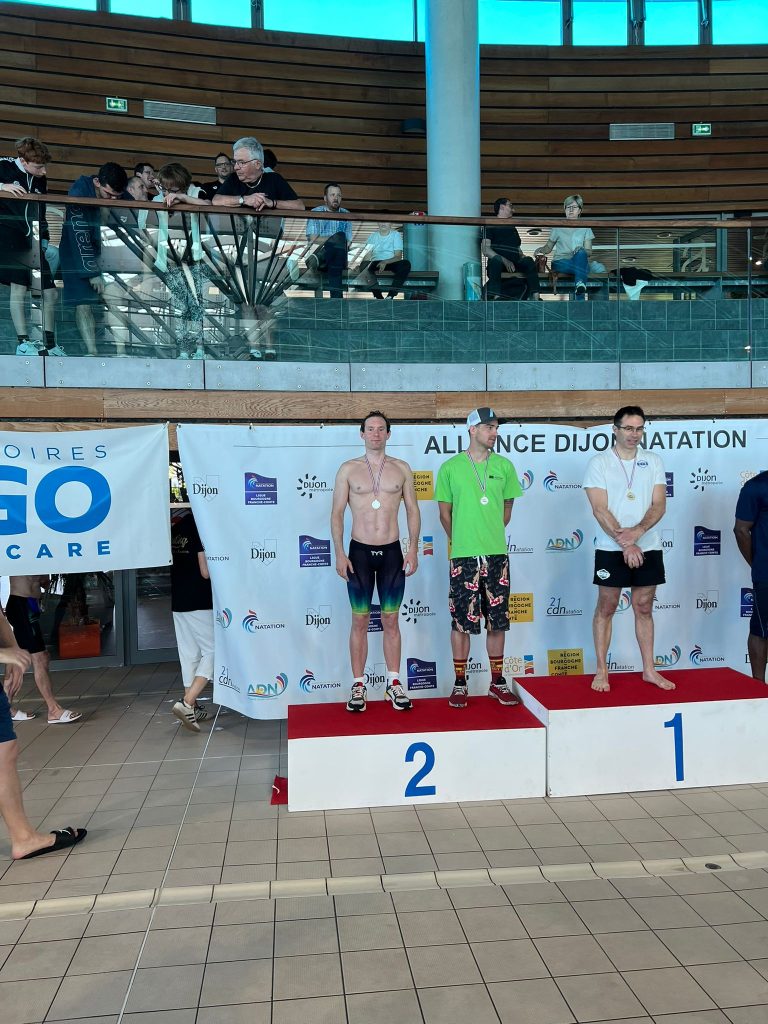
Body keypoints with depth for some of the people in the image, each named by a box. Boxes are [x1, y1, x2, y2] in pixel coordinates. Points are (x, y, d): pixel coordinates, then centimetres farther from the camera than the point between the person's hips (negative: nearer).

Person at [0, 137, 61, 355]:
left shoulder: (41, 181, 15)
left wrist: (45, 243, 14)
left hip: (31, 243, 6)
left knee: (50, 292, 2)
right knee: (19, 286, -19)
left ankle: (50, 345, 11)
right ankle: (23, 343, -16)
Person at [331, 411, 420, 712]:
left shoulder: (401, 468, 5)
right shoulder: (348, 469, 1)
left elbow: (412, 510, 7)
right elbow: (337, 513, 1)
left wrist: (413, 549, -1)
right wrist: (340, 554, -6)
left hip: (392, 552, 1)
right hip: (359, 551, -1)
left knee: (391, 620, 7)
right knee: (360, 621, 5)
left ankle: (394, 683, 16)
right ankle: (358, 685, 13)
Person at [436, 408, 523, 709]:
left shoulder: (504, 466, 7)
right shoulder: (450, 468, -1)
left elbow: (507, 508, 15)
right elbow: (445, 513, 6)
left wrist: (491, 535, 13)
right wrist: (462, 540, 9)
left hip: (497, 554, 3)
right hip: (463, 556, -2)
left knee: (497, 621, 8)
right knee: (461, 621, 3)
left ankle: (497, 681, 21)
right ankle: (460, 683, 15)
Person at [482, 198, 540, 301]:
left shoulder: (513, 229, 31)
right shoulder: (490, 226, 12)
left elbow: (518, 251, 26)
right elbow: (485, 250, -3)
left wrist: (523, 258, -1)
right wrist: (504, 261, -18)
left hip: (514, 265, 5)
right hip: (497, 264, -5)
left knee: (528, 260, -25)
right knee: (496, 259, -38)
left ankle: (535, 297, -41)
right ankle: (496, 298, -51)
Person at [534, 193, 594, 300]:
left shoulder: (585, 228, 17)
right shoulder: (558, 227, 16)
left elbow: (589, 251, 9)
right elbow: (549, 247, 20)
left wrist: (581, 250, -16)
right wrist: (540, 250, -4)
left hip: (581, 262, 1)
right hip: (561, 262, -1)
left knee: (581, 253, -38)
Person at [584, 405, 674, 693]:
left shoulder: (653, 461, 6)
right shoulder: (599, 463, -3)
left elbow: (659, 505, -2)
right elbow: (600, 510, -11)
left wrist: (637, 532, -18)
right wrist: (624, 543, -18)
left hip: (648, 547, 3)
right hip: (611, 549, -3)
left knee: (644, 608, 11)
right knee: (606, 608, 3)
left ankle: (649, 669, 20)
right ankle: (601, 671, 11)